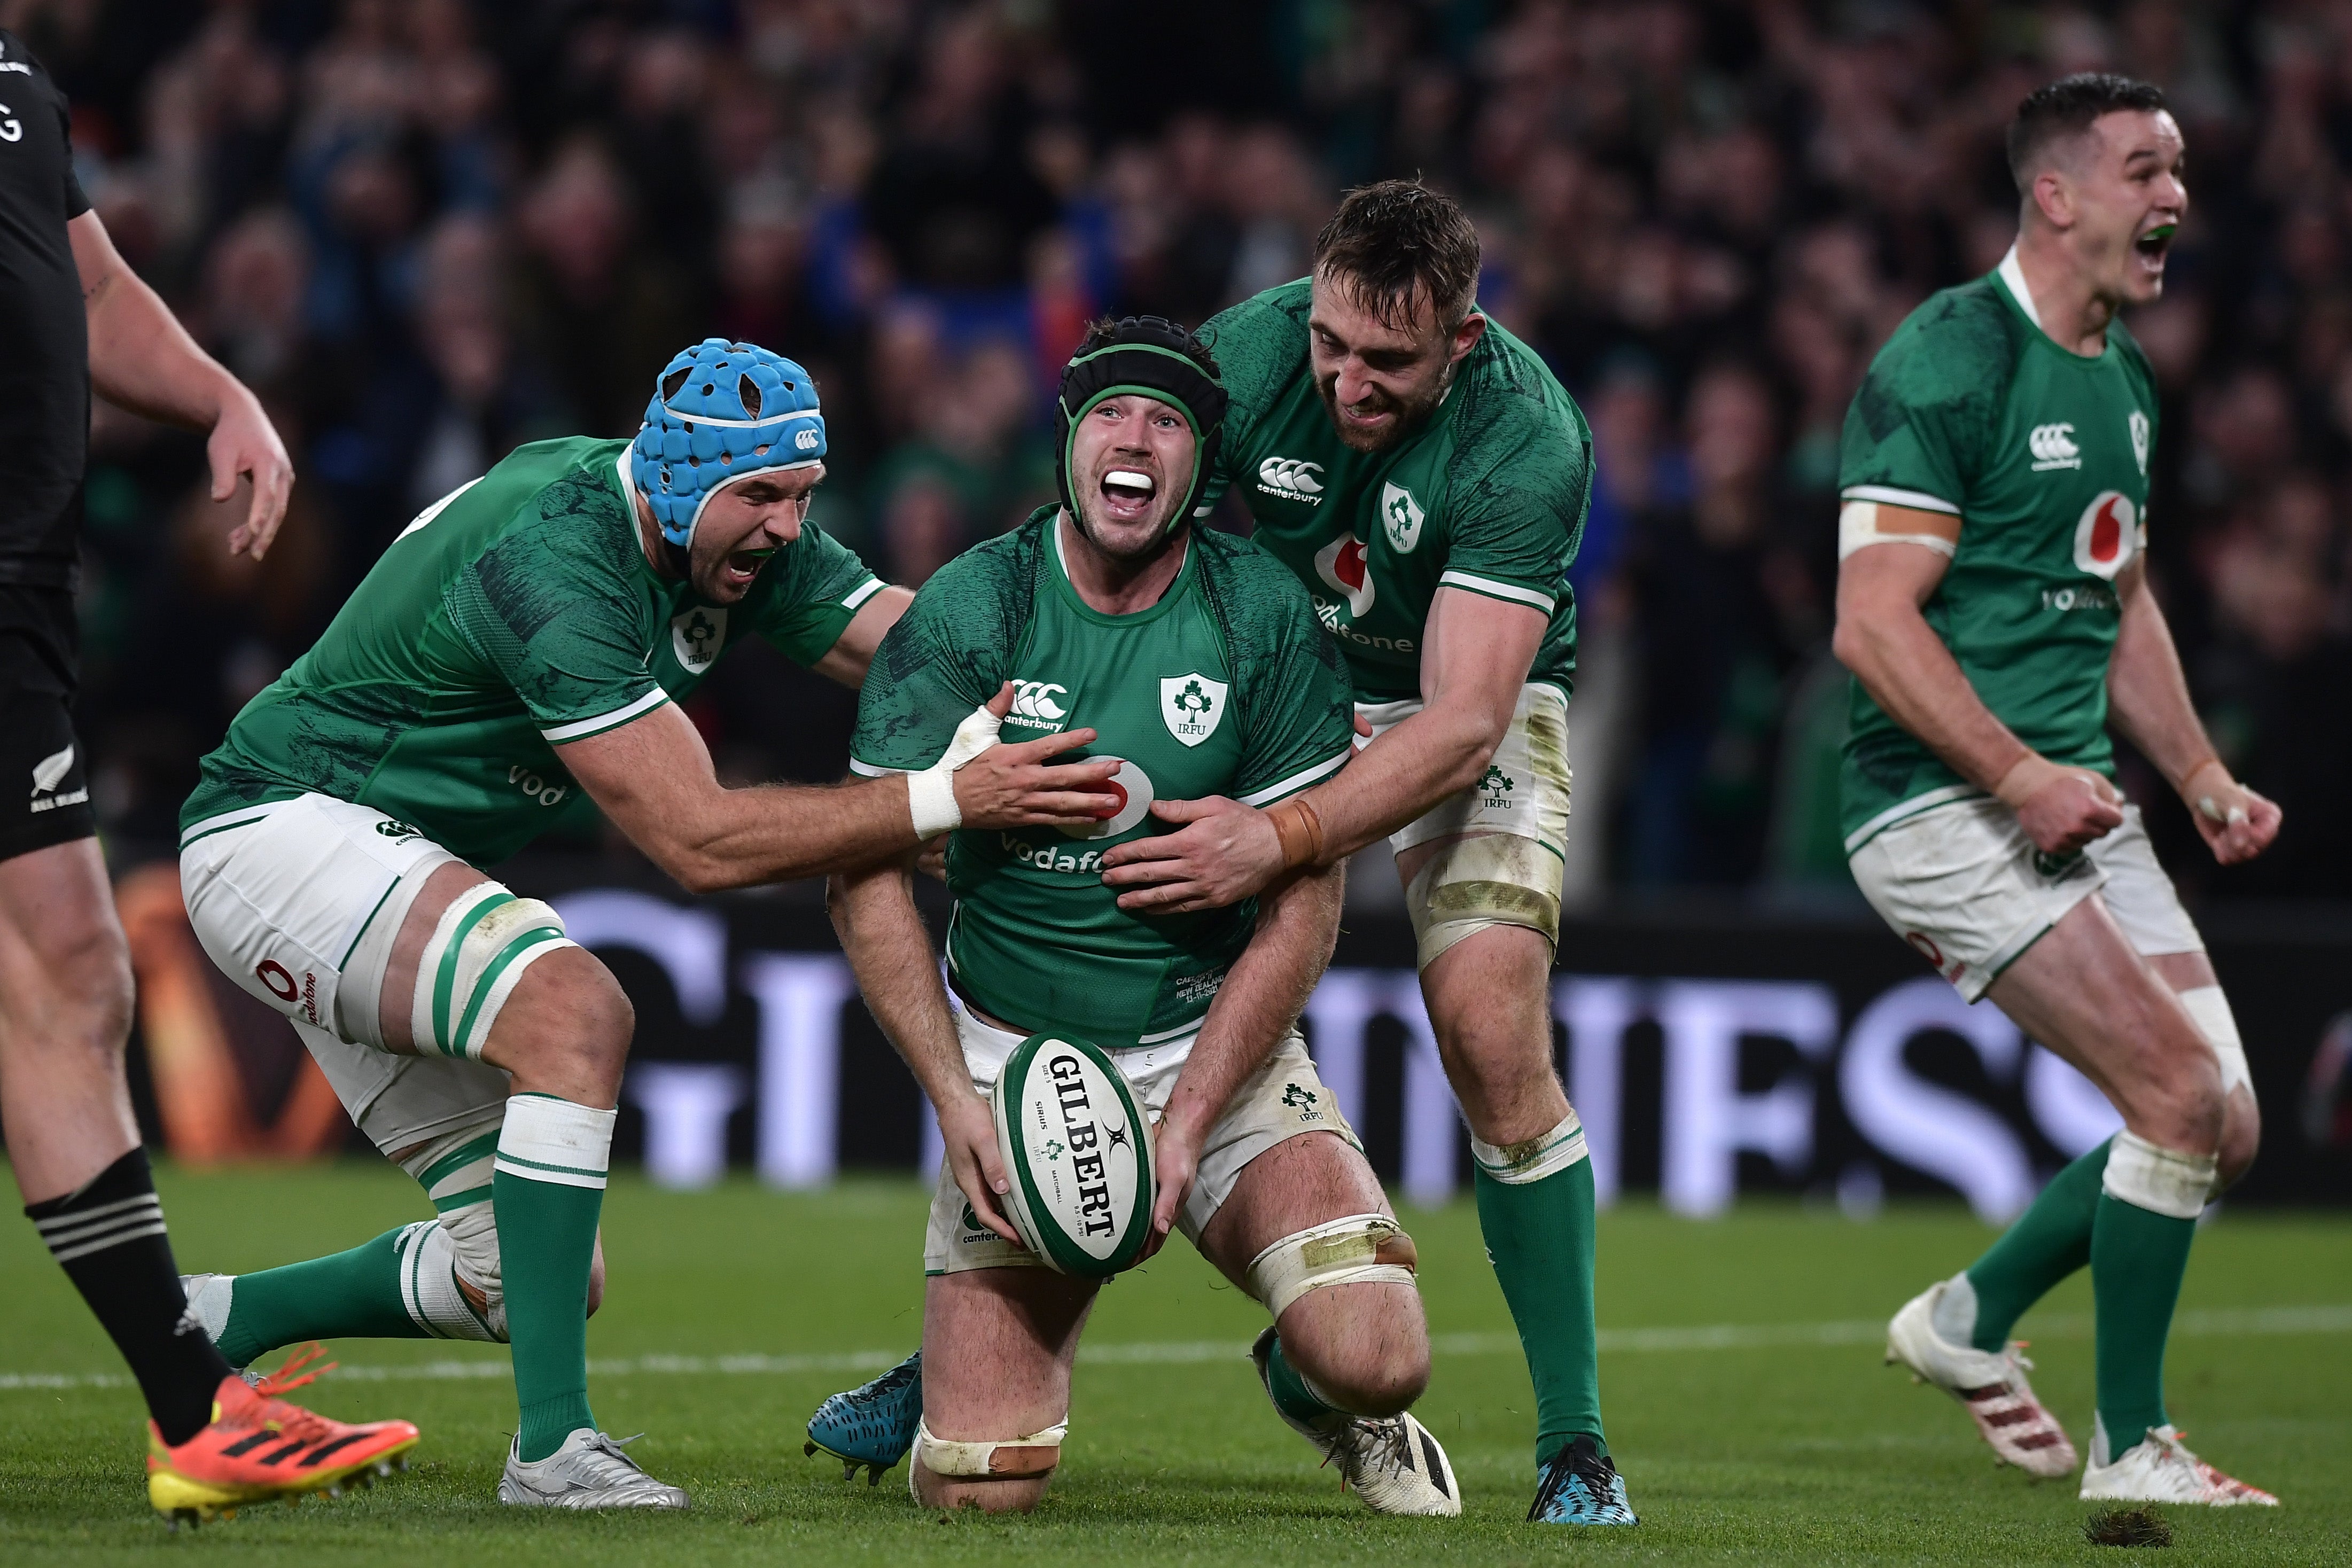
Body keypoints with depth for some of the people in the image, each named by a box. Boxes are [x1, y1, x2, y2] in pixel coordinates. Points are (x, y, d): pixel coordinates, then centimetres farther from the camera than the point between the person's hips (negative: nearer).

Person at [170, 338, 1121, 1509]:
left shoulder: (741, 538, -2)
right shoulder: (556, 564, -29)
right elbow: (698, 841, -31)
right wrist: (947, 800, -35)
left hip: (383, 866, 10)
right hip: (279, 829, -10)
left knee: (529, 1274, 5)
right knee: (576, 1013, -33)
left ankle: (196, 1328, 22)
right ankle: (552, 1445, -31)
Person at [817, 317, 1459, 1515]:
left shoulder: (1266, 618, -7)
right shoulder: (966, 613, -8)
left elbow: (1306, 904, -6)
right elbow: (869, 877, -5)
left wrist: (1188, 1118, -15)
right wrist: (956, 1102, -16)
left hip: (1214, 1043, 1)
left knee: (1377, 1359, -23)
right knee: (978, 1483, -13)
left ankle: (1312, 1383, 17)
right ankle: (957, 1371, 26)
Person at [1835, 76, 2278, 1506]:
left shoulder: (2122, 378, 15)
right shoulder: (1947, 362, -14)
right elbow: (1872, 622, -19)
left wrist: (2202, 777, 16)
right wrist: (2018, 775, -23)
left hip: (2072, 795, 9)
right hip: (1945, 804, -9)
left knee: (2223, 1131, 3)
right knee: (2182, 1092, -16)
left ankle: (1972, 1318, 23)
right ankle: (2129, 1447, -4)